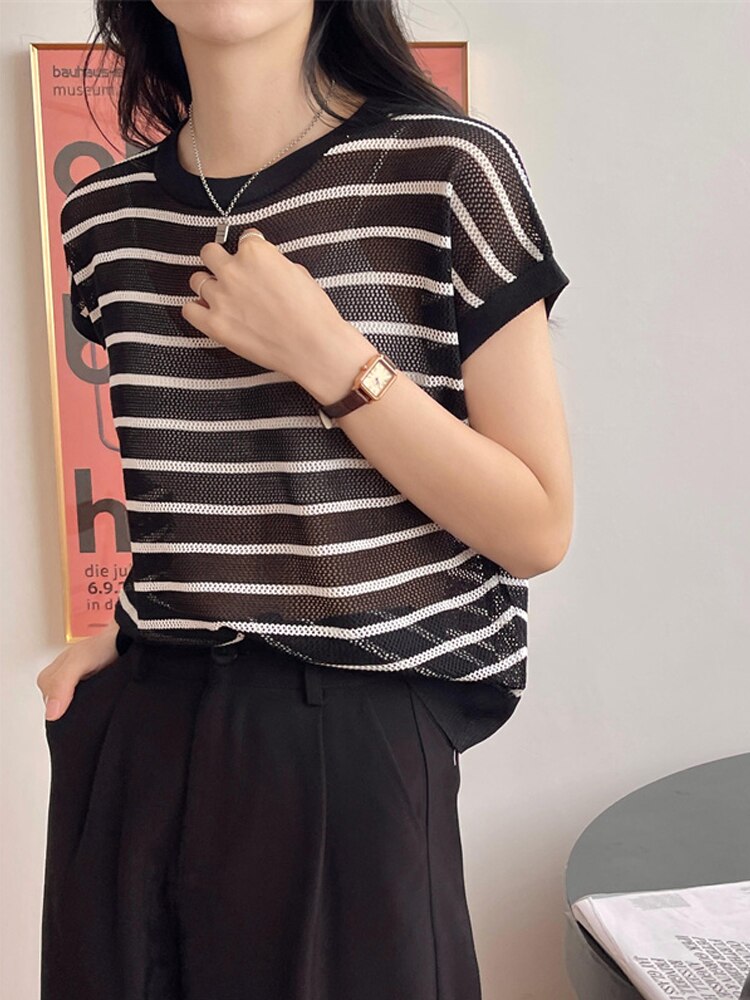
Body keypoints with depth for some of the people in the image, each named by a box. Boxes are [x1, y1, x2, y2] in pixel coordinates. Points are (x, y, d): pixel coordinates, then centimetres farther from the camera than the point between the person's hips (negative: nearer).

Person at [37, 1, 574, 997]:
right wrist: (139, 626, 4)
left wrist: (325, 355, -17)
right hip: (134, 737, 4)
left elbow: (538, 530, -9)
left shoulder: (450, 169, -8)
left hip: (357, 741, -4)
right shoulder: (105, 217, 5)